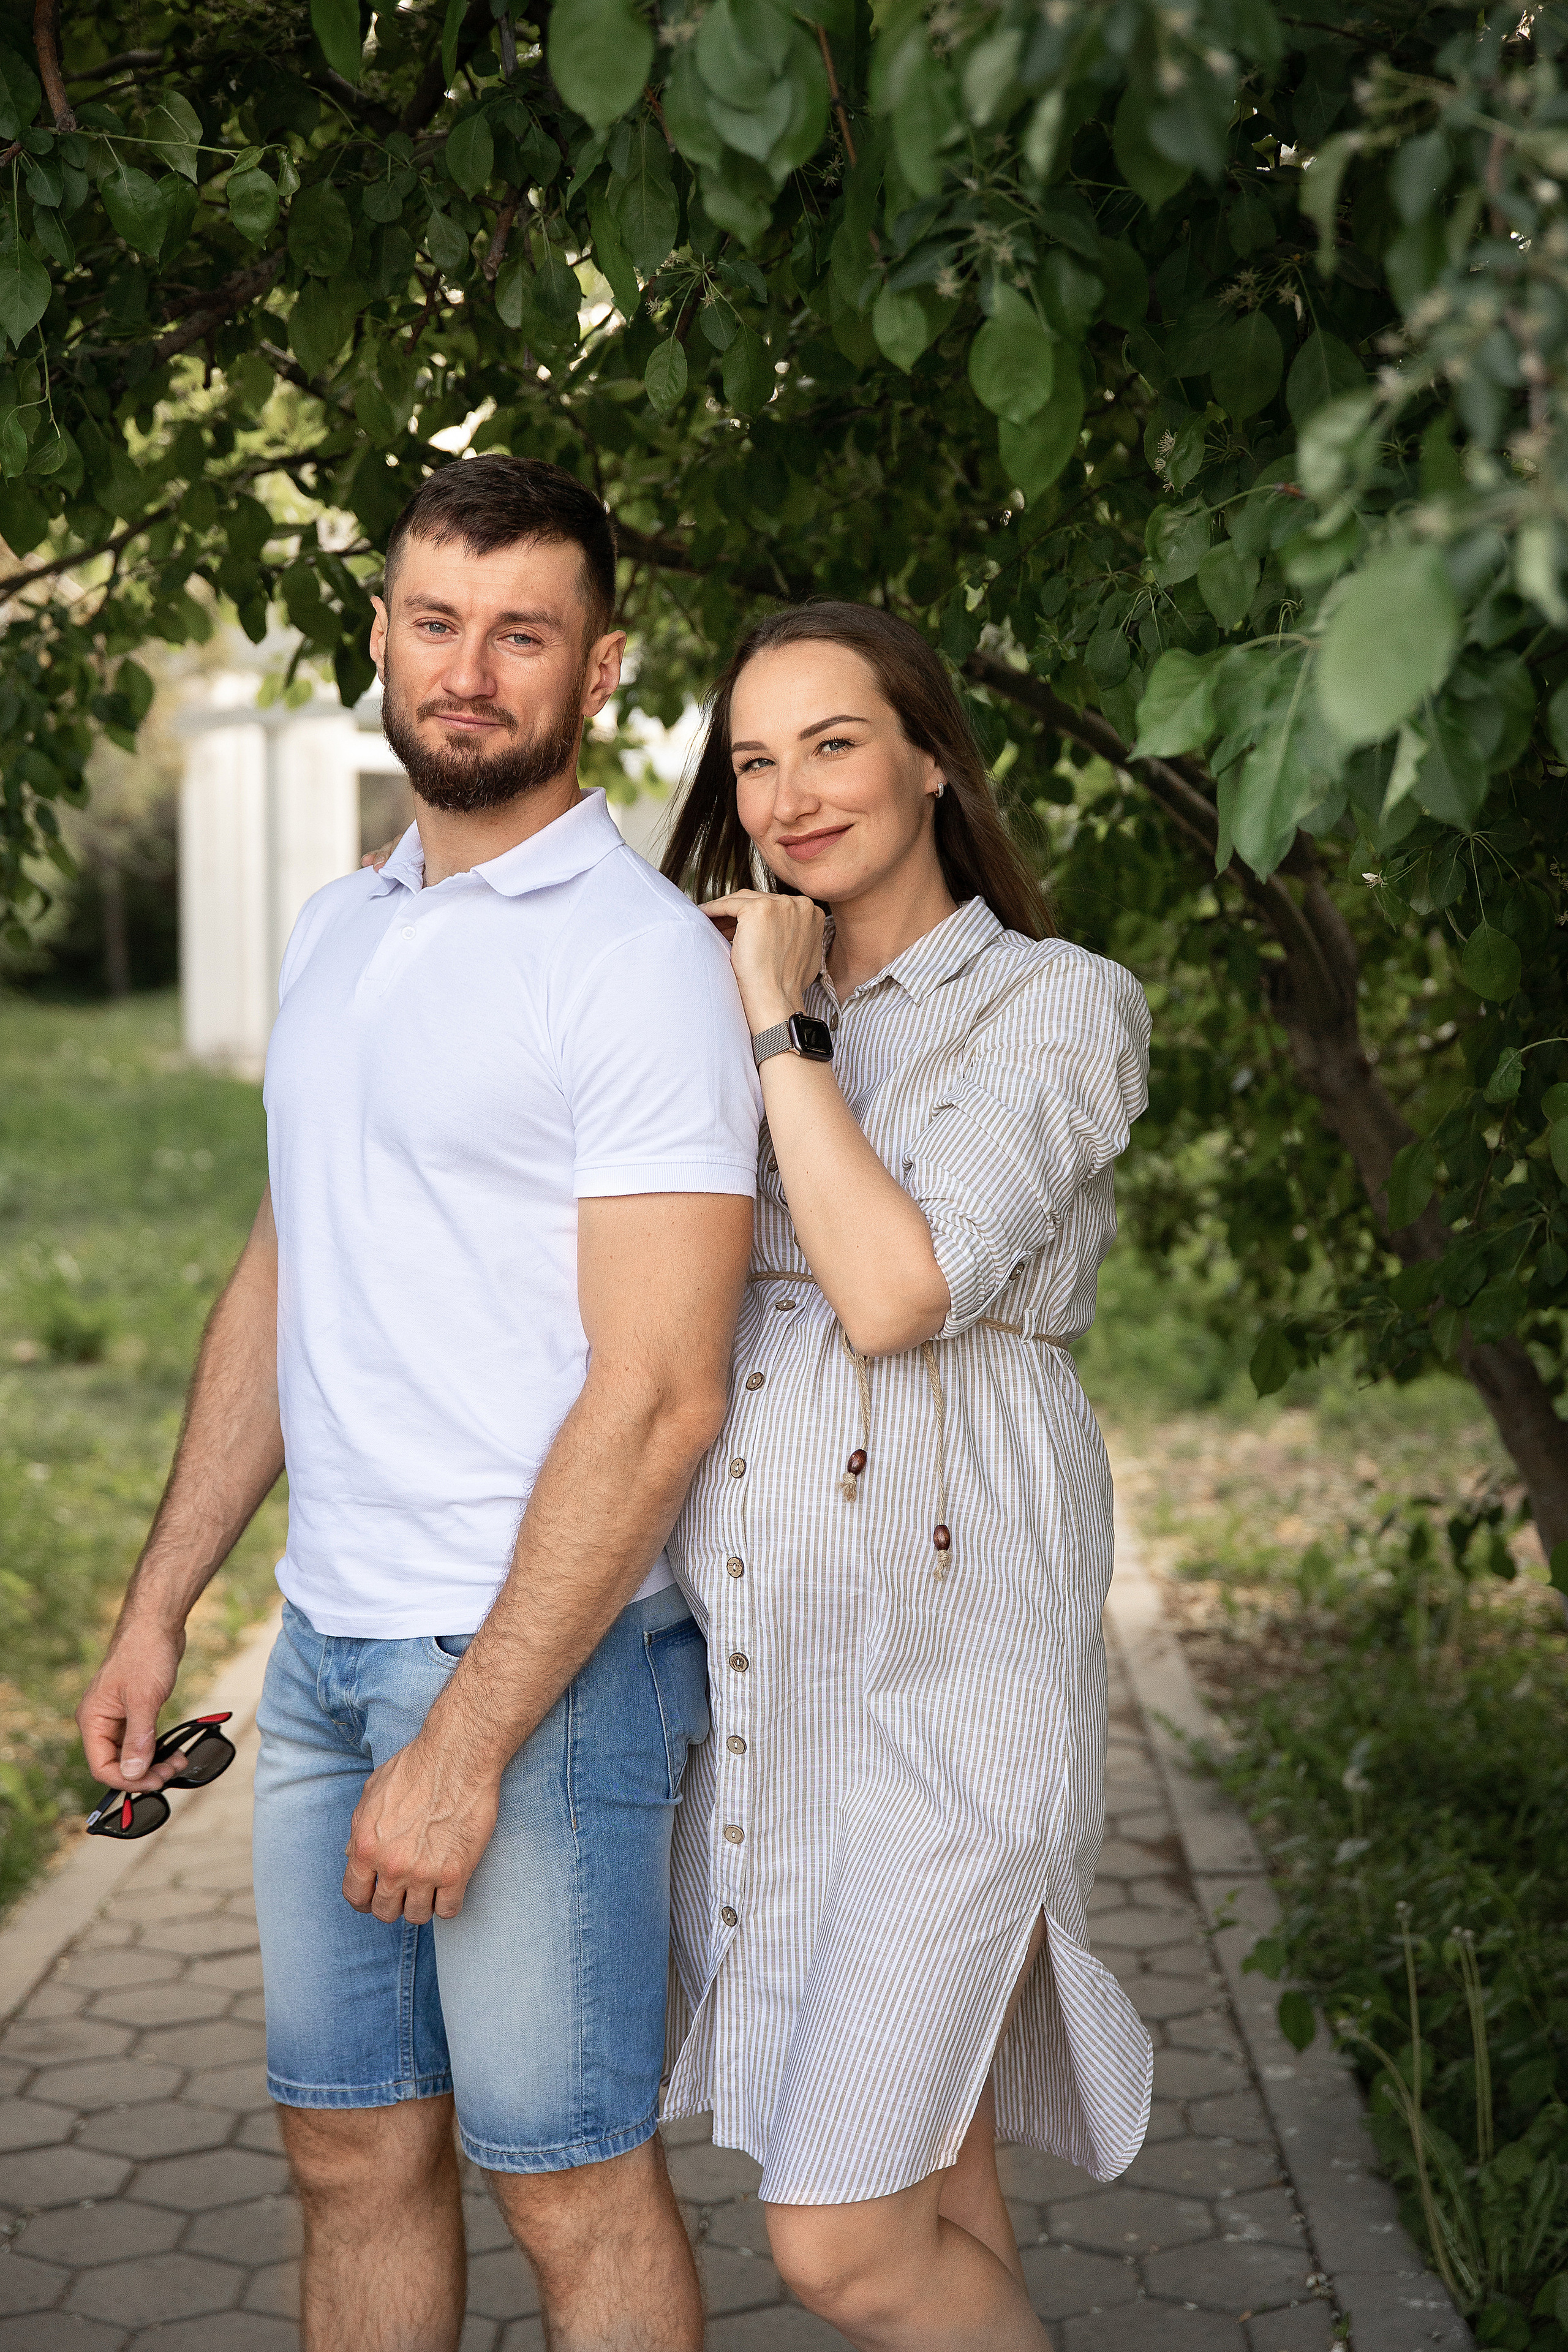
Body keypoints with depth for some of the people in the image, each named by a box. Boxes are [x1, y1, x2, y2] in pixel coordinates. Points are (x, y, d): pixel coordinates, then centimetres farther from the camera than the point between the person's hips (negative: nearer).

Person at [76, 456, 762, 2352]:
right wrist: (157, 1607, 15)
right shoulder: (337, 929, 12)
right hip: (325, 1636, 7)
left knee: (569, 2185, 6)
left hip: (547, 1653, -7)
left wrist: (464, 1745, -20)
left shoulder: (642, 957, -13)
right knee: (352, 2153, 16)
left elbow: (658, 1397, -18)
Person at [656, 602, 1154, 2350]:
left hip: (946, 1664, -6)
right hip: (746, 1665, 6)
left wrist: (783, 1025, -11)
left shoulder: (1054, 1009, -3)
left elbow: (897, 1294, -18)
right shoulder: (735, 1010, 15)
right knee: (931, 2209, 13)